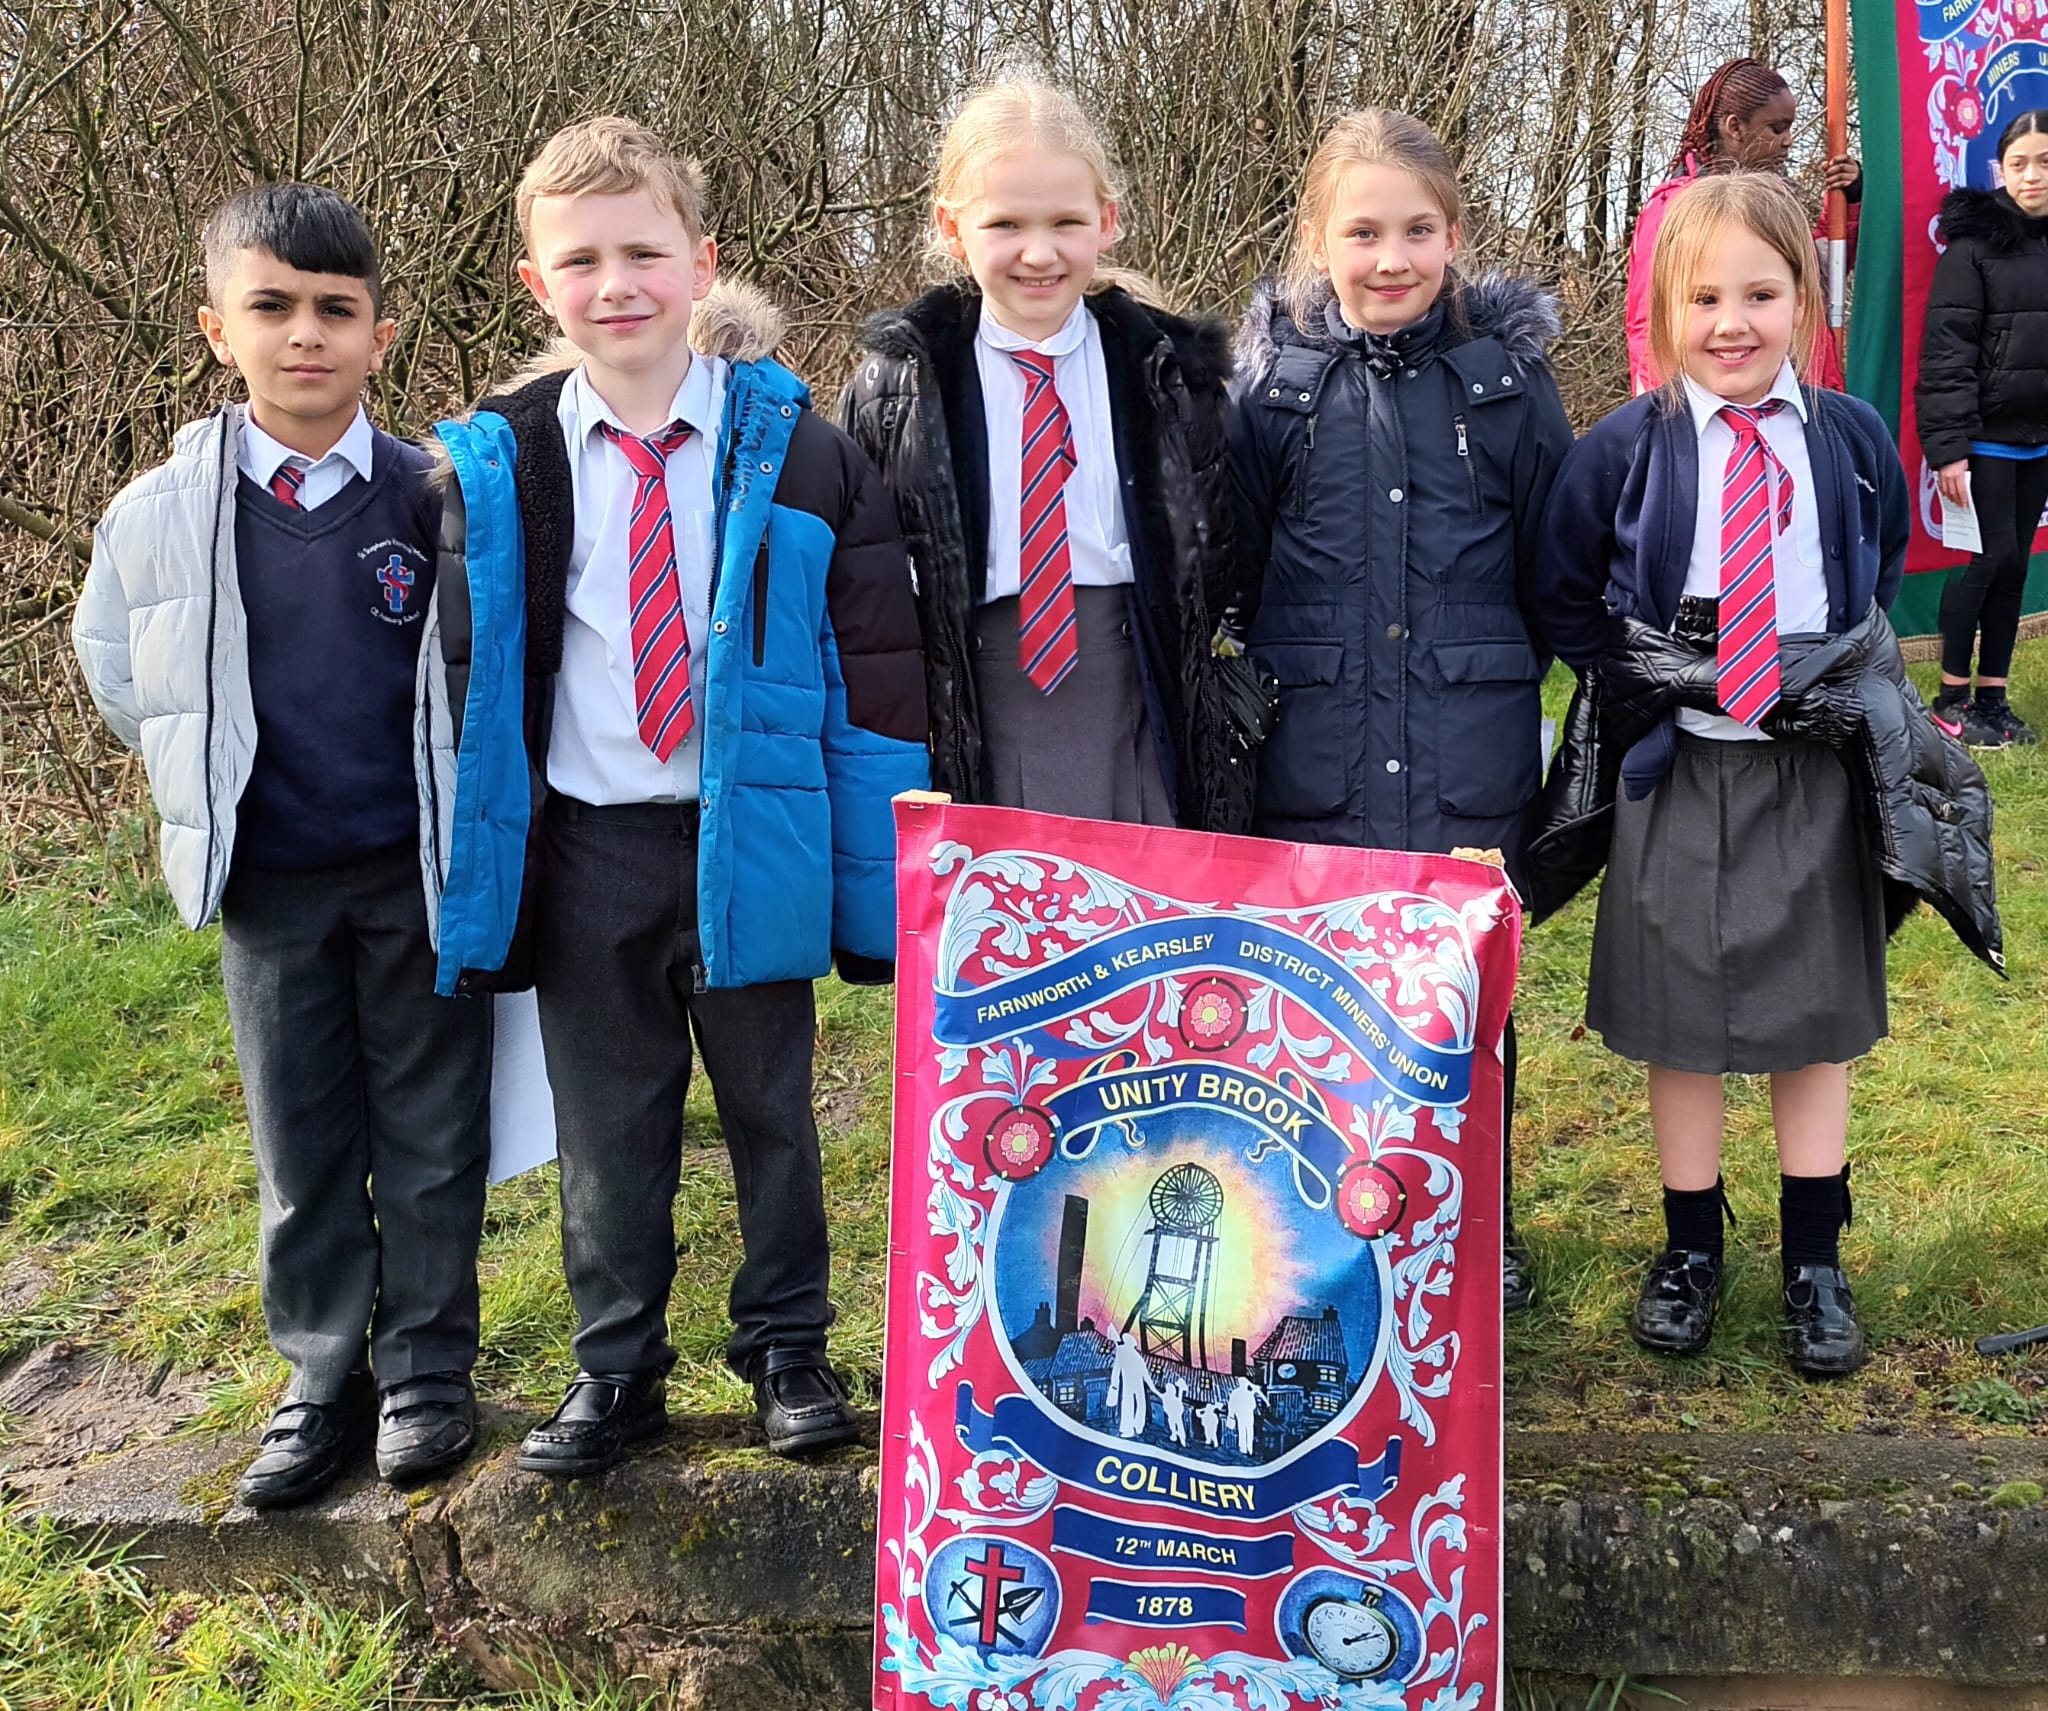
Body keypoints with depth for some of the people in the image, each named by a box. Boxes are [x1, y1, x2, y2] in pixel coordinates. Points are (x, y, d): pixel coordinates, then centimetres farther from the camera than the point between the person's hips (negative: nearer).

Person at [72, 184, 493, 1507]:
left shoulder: (439, 497, -6)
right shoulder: (165, 513, -3)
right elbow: (113, 654, 15)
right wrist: (201, 777, 10)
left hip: (420, 871, -1)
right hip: (269, 883, 2)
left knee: (433, 1134, 7)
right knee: (302, 1146, 10)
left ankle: (428, 1370, 22)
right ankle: (325, 1382, 24)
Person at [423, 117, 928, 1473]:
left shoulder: (791, 445, -5)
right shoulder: (502, 467, -1)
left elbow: (877, 650, -3)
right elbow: (469, 673, 6)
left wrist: (879, 865, -5)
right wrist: (481, 869, 3)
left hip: (754, 837, -1)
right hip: (580, 843, 2)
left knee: (772, 1105, 13)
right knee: (606, 1122, 12)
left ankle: (788, 1348, 31)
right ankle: (617, 1371, 29)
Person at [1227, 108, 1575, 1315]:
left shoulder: (1507, 376, 0)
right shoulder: (1276, 377, 0)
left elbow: (1554, 561, 7)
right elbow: (1232, 563, 6)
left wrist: (1505, 673, 6)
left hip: (1472, 757, 0)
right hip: (1316, 757, 0)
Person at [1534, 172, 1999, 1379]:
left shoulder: (1854, 441, 0)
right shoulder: (1623, 452, -6)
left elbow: (1885, 573, 15)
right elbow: (1564, 602, 2)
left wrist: (1851, 681, 3)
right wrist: (1645, 684, -8)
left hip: (1820, 769, 2)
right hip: (1679, 768, -1)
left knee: (1819, 1015, 10)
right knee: (1680, 1017, 8)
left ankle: (1815, 1265, 25)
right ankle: (1692, 1251, 26)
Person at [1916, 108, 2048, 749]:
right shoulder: (1974, 243, -9)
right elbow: (1946, 351, -13)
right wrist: (1947, 447, -18)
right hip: (1985, 436, -5)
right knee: (1992, 557, -5)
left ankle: (1992, 697, 16)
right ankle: (1951, 698, 7)